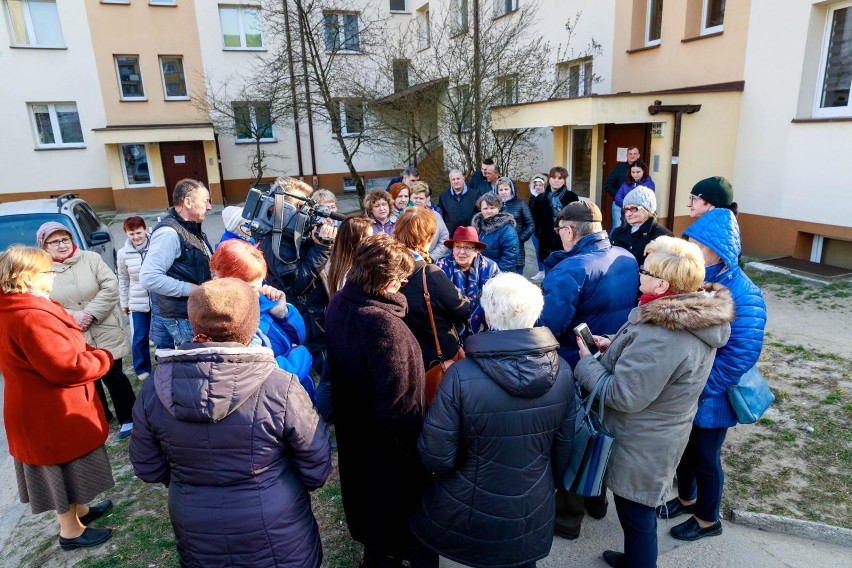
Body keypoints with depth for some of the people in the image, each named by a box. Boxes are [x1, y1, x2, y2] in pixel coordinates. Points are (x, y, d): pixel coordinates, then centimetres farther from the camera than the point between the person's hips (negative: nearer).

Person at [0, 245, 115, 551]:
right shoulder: (31, 317, -30)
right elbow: (67, 367, -30)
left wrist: (88, 353, 0)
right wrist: (104, 358, -14)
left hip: (41, 407, 10)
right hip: (52, 412, -10)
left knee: (65, 470, 26)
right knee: (64, 472, 10)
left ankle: (79, 510, 45)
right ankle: (70, 531, 28)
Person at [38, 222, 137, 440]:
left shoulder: (91, 258, -2)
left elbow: (110, 287, -9)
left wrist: (91, 313, -17)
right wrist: (71, 317, -18)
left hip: (106, 333, -2)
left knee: (113, 375, 3)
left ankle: (128, 418, 19)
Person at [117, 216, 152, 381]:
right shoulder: (123, 253, 1)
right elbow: (123, 280, 9)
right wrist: (123, 302, 12)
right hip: (138, 302, 2)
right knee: (140, 338, 7)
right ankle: (142, 369, 24)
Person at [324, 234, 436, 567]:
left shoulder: (338, 303, -8)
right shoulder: (383, 324, -36)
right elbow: (397, 405, -33)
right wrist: (413, 446, -19)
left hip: (353, 435, 9)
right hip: (385, 451, -9)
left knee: (369, 514, 32)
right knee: (391, 525, 18)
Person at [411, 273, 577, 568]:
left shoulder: (461, 375, -29)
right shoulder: (563, 372, -15)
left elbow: (436, 457, -23)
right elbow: (563, 446, -2)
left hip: (467, 519, -3)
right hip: (533, 518, 3)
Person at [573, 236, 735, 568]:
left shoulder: (659, 335, -35)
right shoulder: (699, 318, -4)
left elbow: (622, 396, -28)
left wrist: (587, 361, -15)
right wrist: (615, 345, 0)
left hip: (640, 444, -10)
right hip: (662, 436, 10)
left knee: (635, 515, 13)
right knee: (641, 510, 29)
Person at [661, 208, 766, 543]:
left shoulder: (742, 296, -25)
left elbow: (741, 355, -25)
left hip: (709, 397, -6)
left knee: (704, 457, 14)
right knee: (682, 447, 23)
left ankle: (708, 520, 40)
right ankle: (686, 498, 50)